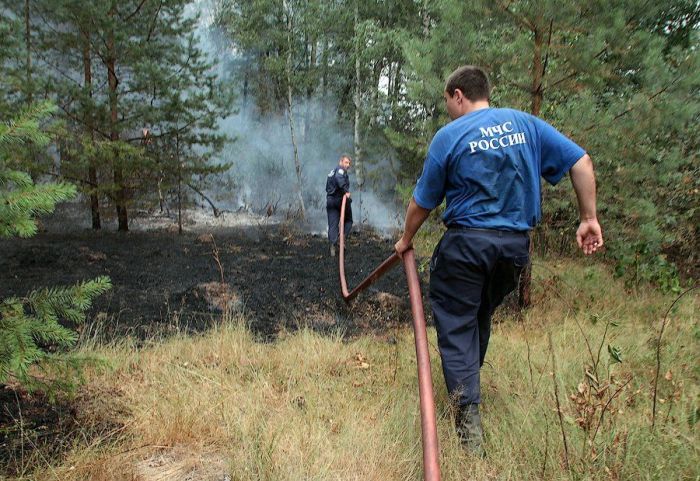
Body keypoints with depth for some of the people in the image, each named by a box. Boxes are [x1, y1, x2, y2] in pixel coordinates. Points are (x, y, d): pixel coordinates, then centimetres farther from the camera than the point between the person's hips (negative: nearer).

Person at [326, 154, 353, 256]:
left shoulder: (332, 171, 22)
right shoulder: (340, 169, -6)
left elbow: (327, 187, 21)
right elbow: (339, 178, -30)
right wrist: (346, 191, -28)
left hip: (330, 201, 7)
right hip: (340, 199, -7)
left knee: (332, 224, 3)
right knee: (348, 220, 11)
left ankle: (333, 243, -10)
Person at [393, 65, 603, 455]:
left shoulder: (449, 136, -5)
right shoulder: (527, 124, 6)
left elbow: (423, 203, 0)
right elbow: (582, 162, 2)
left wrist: (406, 240, 15)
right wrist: (589, 218, 7)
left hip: (467, 242, -5)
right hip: (516, 245, 5)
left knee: (457, 325, 4)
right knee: (481, 317, 23)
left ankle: (469, 417, -2)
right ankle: (467, 382, 41)